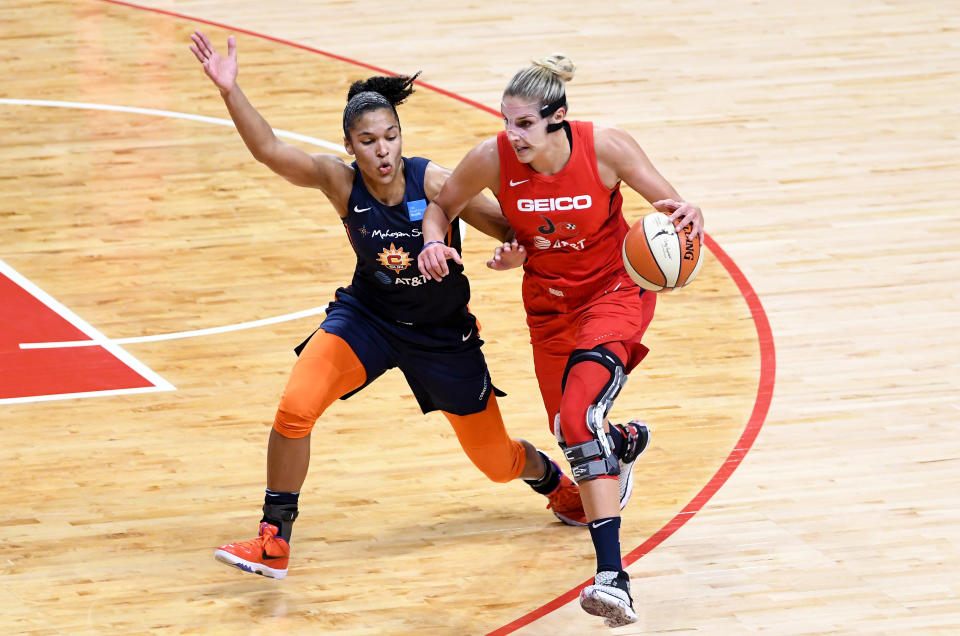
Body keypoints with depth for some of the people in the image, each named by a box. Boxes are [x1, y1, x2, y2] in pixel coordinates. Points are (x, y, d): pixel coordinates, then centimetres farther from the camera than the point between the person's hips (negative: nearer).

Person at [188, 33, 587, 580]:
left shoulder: (435, 183, -24)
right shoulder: (340, 181, -20)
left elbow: (509, 229, -13)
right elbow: (271, 151, -34)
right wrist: (230, 91, -47)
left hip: (442, 331, -1)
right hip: (367, 316, 1)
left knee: (496, 461, 11)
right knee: (294, 410, -23)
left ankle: (554, 479, 49)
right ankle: (274, 542, -8)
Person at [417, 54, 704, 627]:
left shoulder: (606, 148, -26)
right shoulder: (493, 159, -20)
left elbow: (675, 208, -14)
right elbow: (442, 205, -1)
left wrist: (687, 217, -38)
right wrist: (434, 242, -23)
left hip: (616, 289, -4)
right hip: (549, 301, 4)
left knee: (579, 413, -27)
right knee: (573, 431, 14)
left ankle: (612, 575, -33)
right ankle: (625, 441, 56)